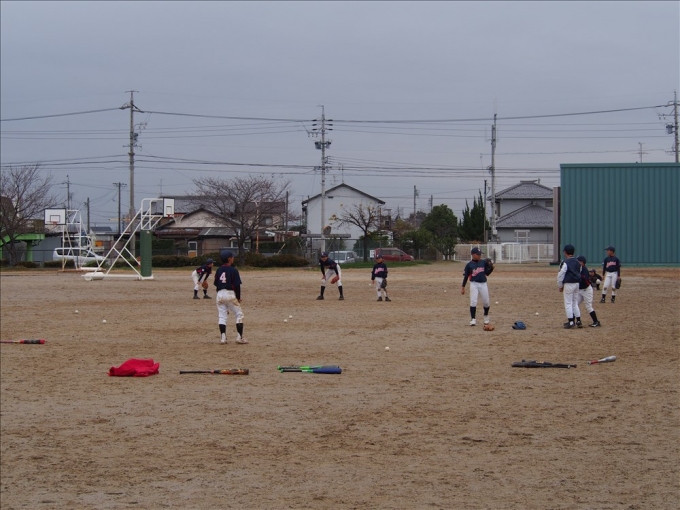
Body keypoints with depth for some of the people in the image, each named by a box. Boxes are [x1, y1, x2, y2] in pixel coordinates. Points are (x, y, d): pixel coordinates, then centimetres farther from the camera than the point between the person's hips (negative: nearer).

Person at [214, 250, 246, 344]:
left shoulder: (218, 270, 8)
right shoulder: (233, 270, -8)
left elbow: (216, 284, 10)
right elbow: (237, 285, -10)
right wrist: (238, 298, 0)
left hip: (220, 294, 5)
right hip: (230, 293, -5)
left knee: (222, 316, 8)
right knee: (239, 314, 6)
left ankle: (223, 337, 2)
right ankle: (239, 337, -1)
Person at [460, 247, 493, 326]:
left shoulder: (483, 262, 5)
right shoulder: (469, 265, -3)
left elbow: (487, 273, 11)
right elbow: (465, 276, 1)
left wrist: (491, 268, -8)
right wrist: (463, 287, -2)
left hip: (483, 284, 3)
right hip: (474, 284, -3)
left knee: (486, 302, 7)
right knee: (473, 302, -11)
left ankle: (486, 316, 32)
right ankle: (473, 319, -5)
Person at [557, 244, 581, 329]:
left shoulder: (565, 262, -14)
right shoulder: (577, 262, 9)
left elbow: (561, 275, -13)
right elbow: (579, 273, 15)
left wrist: (560, 286, -2)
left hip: (568, 284, -7)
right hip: (577, 284, 7)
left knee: (568, 303, -2)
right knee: (575, 302, 17)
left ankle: (571, 322, -4)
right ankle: (578, 320, 19)